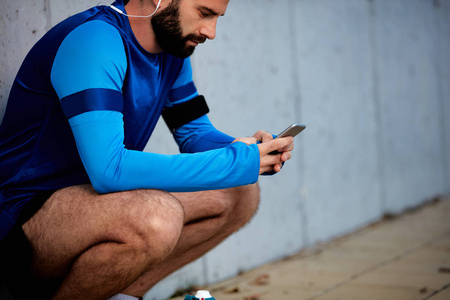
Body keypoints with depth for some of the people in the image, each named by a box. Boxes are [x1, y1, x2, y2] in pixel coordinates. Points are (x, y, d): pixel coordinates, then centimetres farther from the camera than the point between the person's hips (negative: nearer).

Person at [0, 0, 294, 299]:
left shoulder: (173, 50, 4)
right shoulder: (93, 40, -24)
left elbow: (195, 132, 14)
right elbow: (108, 169, -35)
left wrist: (249, 150, -10)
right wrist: (238, 162, -29)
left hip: (96, 198, 9)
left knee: (241, 195, 5)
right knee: (155, 216, -37)